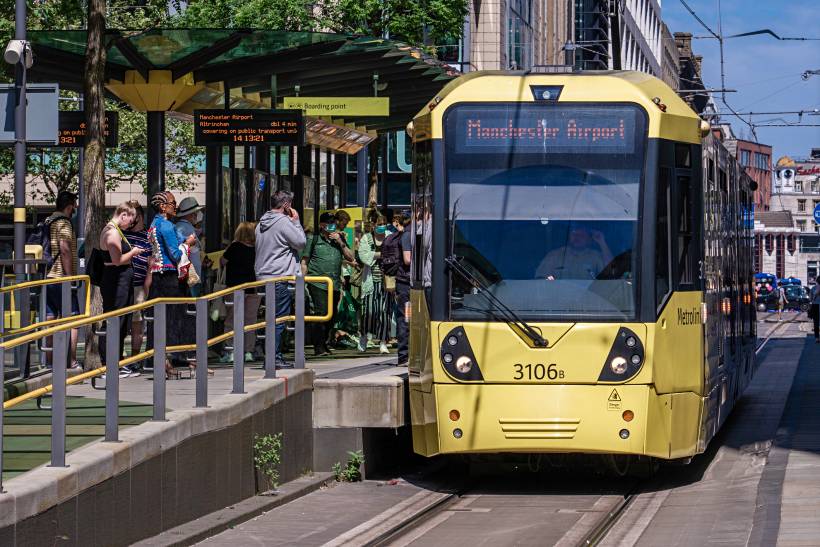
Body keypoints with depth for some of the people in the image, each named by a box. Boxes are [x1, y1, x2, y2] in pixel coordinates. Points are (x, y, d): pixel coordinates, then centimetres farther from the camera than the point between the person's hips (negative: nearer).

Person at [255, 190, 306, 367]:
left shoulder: (261, 223, 15)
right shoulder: (284, 222, -12)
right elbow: (300, 242, -8)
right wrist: (296, 222, 2)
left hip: (263, 276, 9)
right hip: (279, 277, -9)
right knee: (279, 318, -6)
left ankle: (274, 355, 16)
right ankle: (274, 358, -8)